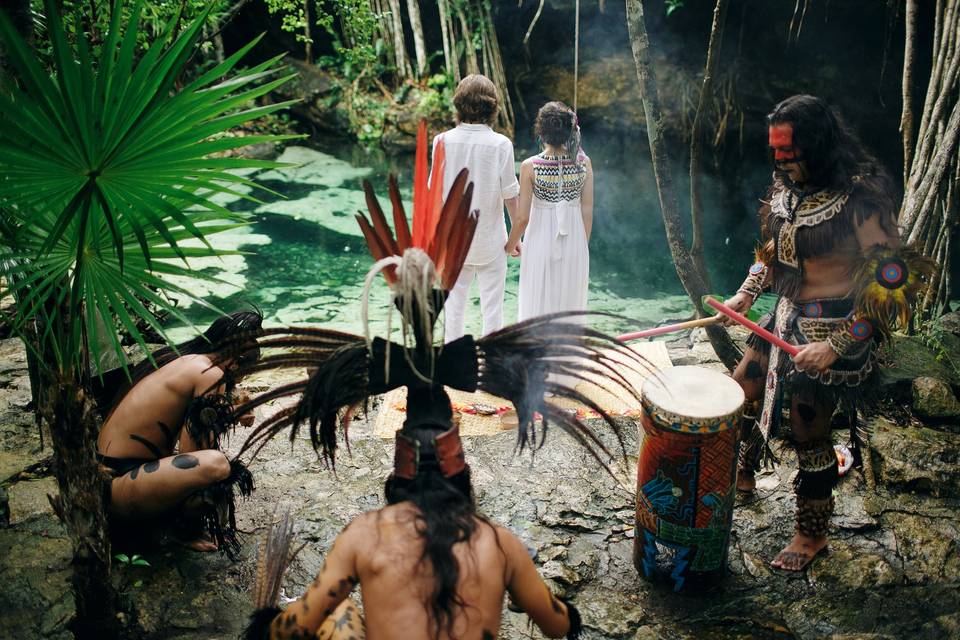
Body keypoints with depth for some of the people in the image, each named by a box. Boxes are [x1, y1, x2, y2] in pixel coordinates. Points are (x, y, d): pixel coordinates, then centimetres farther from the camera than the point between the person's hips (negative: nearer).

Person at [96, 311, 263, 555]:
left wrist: (228, 414, 16)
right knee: (215, 464, -31)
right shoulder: (211, 374, -17)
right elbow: (189, 452, -17)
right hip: (117, 490, -10)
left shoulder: (178, 358, 9)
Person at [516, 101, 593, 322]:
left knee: (537, 306, 10)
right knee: (570, 304, 14)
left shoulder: (530, 166, -13)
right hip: (574, 244, 2)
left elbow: (523, 217, -10)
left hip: (541, 242, -2)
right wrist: (582, 245, 10)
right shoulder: (583, 163, -7)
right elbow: (588, 212, -3)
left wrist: (510, 244, 8)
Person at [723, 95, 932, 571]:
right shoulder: (786, 187, 2)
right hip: (785, 317, 8)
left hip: (832, 330, -7)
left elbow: (893, 279, -22)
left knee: (808, 434, 3)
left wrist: (836, 346, -25)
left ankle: (812, 533, 26)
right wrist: (745, 295, 5)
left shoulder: (859, 196, -22)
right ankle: (742, 475, 44)